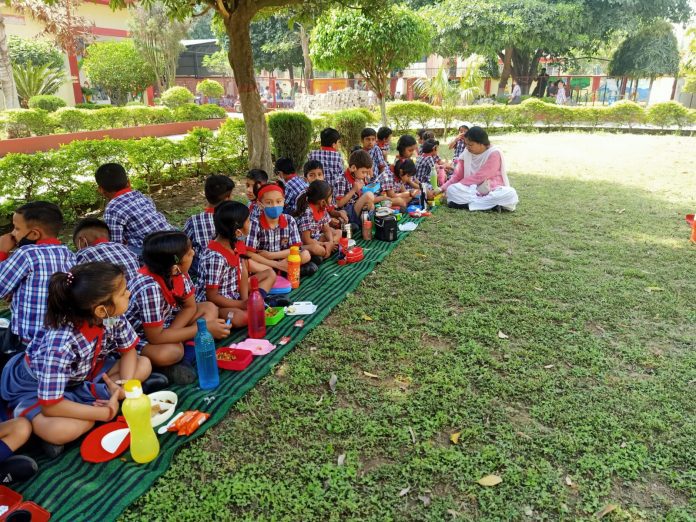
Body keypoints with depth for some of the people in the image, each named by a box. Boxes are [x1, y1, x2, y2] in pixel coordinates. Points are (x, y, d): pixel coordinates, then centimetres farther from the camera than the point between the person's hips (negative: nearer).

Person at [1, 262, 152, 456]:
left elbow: (128, 351, -5)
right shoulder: (61, 343, -38)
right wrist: (106, 412, -31)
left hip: (81, 375, 7)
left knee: (144, 365, -9)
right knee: (60, 430, -38)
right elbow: (50, 406, -34)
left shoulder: (113, 316, -23)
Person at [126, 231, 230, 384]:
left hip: (163, 323, 8)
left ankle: (186, 358, -13)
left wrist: (171, 333, -20)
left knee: (209, 308, 0)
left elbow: (190, 306, -2)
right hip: (138, 335, -8)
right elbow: (156, 337, -32)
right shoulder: (150, 288, -36)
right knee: (168, 353, -37)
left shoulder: (178, 272, -16)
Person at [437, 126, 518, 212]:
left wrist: (458, 186, -14)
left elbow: (479, 177, -17)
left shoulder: (494, 153, -12)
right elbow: (458, 176, 7)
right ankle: (492, 203, -28)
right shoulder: (467, 153, 4)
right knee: (451, 190, -25)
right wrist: (442, 188, -6)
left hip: (494, 190, -3)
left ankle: (468, 203, -30)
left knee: (510, 194, -34)